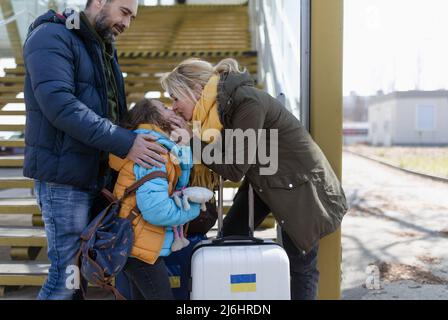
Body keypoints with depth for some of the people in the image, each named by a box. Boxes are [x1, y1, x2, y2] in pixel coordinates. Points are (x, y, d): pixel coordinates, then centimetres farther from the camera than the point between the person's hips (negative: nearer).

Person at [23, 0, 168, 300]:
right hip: (63, 176, -8)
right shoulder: (52, 37, -10)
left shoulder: (103, 49, 18)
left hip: (98, 174, 9)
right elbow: (59, 104, -24)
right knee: (67, 273, -3)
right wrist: (124, 143, -27)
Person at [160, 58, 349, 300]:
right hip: (261, 179, 8)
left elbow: (234, 169, -26)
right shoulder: (219, 104, -5)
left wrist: (193, 137, -22)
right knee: (230, 235, 10)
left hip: (300, 183, -8)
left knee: (300, 265, 3)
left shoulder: (247, 102, -29)